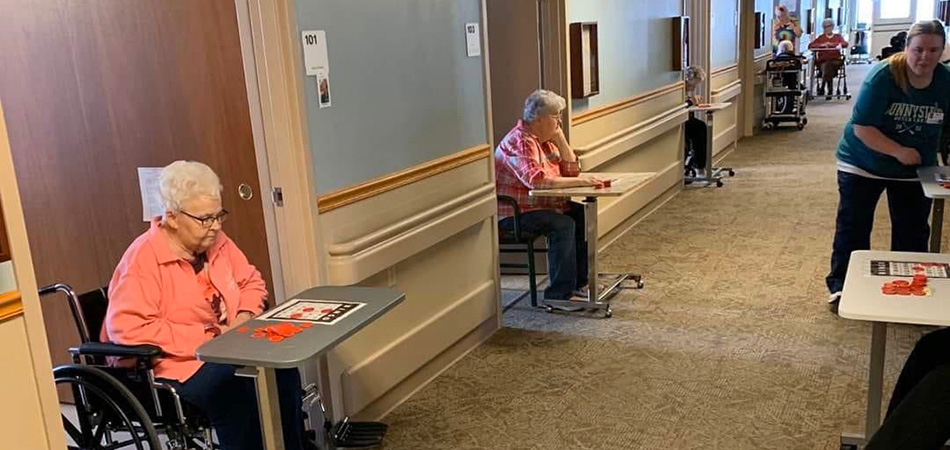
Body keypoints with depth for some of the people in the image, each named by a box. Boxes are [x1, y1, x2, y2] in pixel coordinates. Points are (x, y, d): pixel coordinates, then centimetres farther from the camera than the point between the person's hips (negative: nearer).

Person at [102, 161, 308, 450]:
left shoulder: (216, 241, 6)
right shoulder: (142, 260, -16)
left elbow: (251, 281, 19)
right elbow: (128, 329, -23)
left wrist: (245, 315, -4)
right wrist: (207, 336, -22)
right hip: (175, 362, -6)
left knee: (282, 370, -24)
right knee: (237, 392, -34)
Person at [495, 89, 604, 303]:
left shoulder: (544, 139, 12)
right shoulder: (520, 142, -19)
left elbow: (571, 170, 10)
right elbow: (536, 179, -34)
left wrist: (560, 139, -1)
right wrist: (579, 182, -31)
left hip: (542, 204, 10)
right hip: (514, 212, -10)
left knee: (584, 215, 2)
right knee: (563, 224, -28)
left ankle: (580, 282, 10)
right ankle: (560, 294, -23)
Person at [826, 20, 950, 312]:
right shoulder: (883, 77, -22)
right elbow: (861, 127, -22)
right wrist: (898, 151, -29)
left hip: (915, 169, 4)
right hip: (863, 163, -3)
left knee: (912, 233, 9)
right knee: (852, 228, 2)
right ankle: (841, 285, 13)